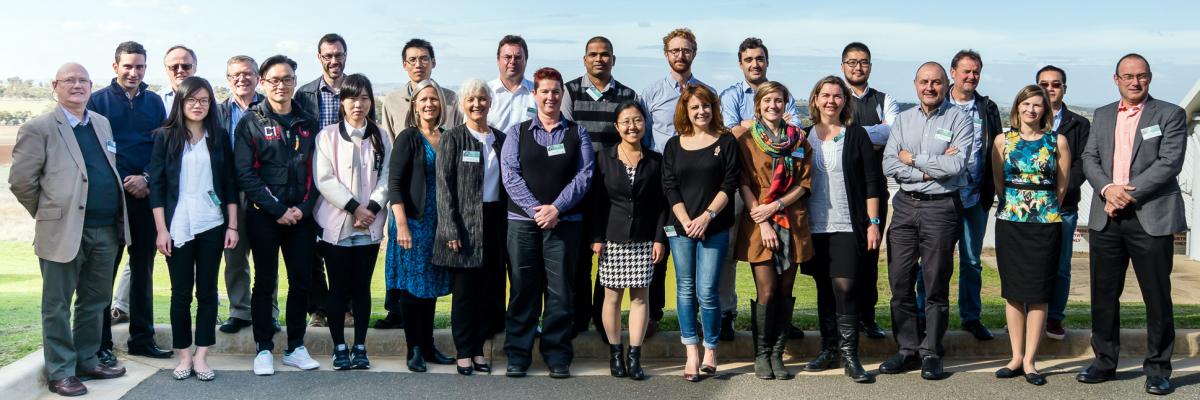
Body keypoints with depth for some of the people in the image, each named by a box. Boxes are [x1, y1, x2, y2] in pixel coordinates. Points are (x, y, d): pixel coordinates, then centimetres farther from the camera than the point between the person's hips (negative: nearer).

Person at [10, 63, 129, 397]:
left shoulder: (102, 123, 14)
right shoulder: (39, 128, -6)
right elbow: (21, 181, -6)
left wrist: (117, 220, 14)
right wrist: (48, 215, 0)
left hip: (106, 231, 6)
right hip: (64, 232, -6)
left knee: (94, 302, 16)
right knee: (58, 306, 5)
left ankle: (87, 361, 29)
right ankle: (60, 372, 14)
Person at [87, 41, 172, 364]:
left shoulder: (154, 102, 9)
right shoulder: (98, 100, 0)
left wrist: (147, 179, -8)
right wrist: (122, 183, -10)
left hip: (146, 196, 3)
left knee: (143, 269, 10)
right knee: (104, 270, 0)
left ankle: (142, 337, 20)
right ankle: (101, 344, 8)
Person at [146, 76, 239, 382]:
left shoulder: (219, 136, 5)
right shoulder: (165, 136, 0)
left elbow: (229, 183, 7)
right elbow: (156, 184, -2)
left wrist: (232, 226, 1)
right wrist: (161, 229, -8)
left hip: (212, 225, 2)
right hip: (178, 226, -1)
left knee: (207, 291, 5)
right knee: (181, 292, 4)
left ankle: (201, 356, 12)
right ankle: (184, 356, 15)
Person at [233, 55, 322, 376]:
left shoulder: (308, 123, 10)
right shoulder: (252, 122, 0)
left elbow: (316, 170, 8)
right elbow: (245, 174, -8)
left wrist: (304, 208, -7)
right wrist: (278, 210, -13)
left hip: (301, 215, 3)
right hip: (263, 216, -3)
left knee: (301, 281, 5)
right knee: (264, 282, 4)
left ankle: (295, 347, 17)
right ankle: (264, 349, 13)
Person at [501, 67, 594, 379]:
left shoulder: (577, 133, 10)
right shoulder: (517, 132, 9)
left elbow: (584, 174, 0)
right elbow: (510, 174, -1)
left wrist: (556, 208, -12)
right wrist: (536, 210, -12)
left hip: (565, 221, 0)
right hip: (523, 221, 0)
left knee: (560, 291, 1)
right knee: (522, 289, 2)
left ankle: (558, 356, 9)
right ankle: (517, 356, 9)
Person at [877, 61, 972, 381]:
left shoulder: (958, 119, -1)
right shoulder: (903, 120, 11)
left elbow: (956, 165, -15)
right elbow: (889, 165, 0)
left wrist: (913, 159, -5)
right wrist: (932, 168, -10)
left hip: (941, 207, -4)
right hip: (905, 206, 4)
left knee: (936, 285, 3)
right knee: (899, 282, 4)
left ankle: (931, 353, 12)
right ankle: (907, 350, 15)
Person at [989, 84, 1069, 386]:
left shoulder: (1058, 141, 2)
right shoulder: (1003, 140, 5)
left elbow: (1061, 186, 7)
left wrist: (1043, 206, 10)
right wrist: (1017, 204, 11)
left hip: (1045, 223, -1)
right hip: (1010, 222, 1)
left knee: (1038, 293, 0)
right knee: (1013, 292, 5)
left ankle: (1029, 361, 5)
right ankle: (1016, 358, 13)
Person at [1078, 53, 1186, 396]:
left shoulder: (1170, 115, 1)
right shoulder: (1102, 116, 15)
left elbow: (1170, 162, -10)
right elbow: (1089, 158, 8)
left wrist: (1129, 193, -16)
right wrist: (1107, 188, -11)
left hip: (1152, 218, -4)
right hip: (1107, 218, 4)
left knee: (1157, 297, 2)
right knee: (1104, 294, 9)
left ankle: (1158, 369, 12)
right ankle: (1105, 361, 21)